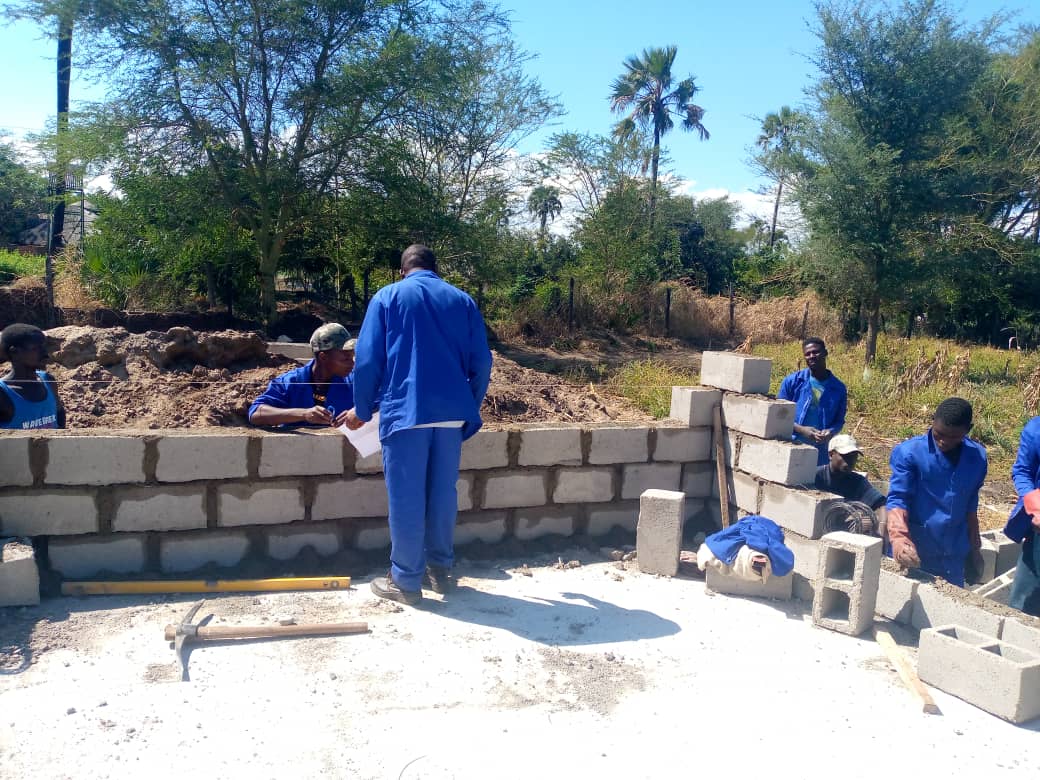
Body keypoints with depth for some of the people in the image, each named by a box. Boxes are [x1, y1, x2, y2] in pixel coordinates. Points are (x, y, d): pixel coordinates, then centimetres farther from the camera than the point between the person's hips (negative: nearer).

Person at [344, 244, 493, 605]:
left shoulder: (387, 297, 5)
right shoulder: (463, 300, 13)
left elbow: (368, 359, -1)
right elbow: (481, 362, 9)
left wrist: (362, 409, 10)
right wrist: (471, 408, 21)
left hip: (405, 410, -3)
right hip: (452, 412, 3)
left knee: (406, 498, 3)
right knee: (443, 494, 13)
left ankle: (405, 581, 11)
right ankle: (440, 570, 24)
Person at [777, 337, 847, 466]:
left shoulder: (838, 388, 3)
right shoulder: (792, 381, -2)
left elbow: (839, 420, 9)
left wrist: (831, 432, -14)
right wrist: (801, 430, -16)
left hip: (821, 451, 2)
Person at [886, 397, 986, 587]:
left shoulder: (977, 457, 3)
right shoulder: (909, 452, -12)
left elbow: (970, 506, 15)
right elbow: (897, 498, -16)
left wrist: (974, 548, 21)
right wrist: (899, 537, -32)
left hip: (953, 556, 4)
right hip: (913, 551, -4)